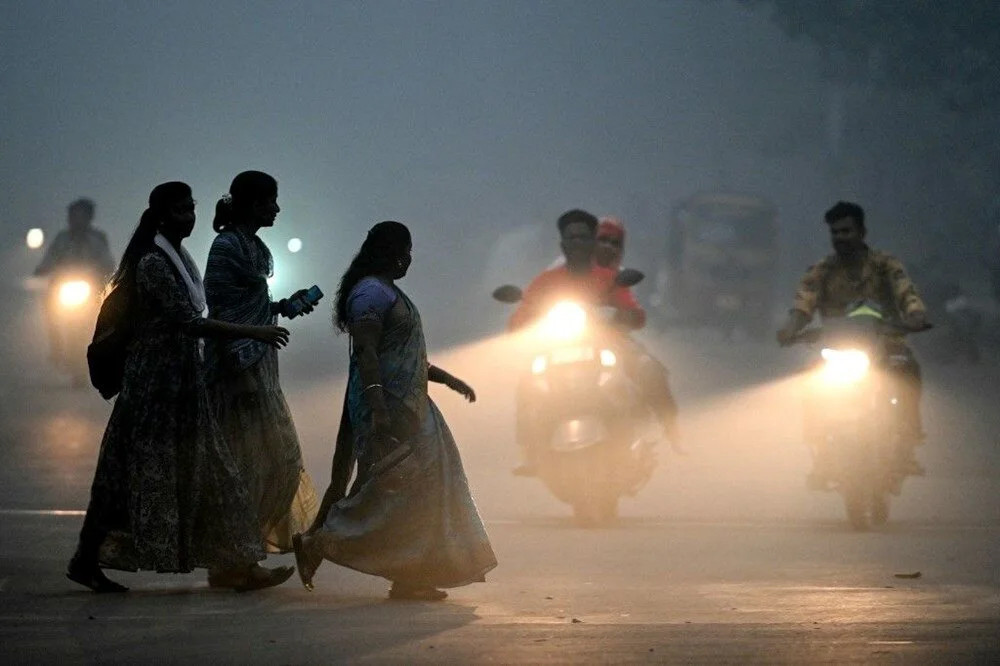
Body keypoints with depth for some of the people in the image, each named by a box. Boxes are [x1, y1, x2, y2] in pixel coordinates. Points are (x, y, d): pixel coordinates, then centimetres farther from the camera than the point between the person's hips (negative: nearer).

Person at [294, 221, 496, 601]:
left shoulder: (388, 293, 20)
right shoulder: (371, 292, -12)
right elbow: (365, 352, -21)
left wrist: (447, 379, 28)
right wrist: (378, 408, -29)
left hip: (407, 408, 11)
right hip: (386, 408, -11)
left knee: (420, 485, 6)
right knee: (389, 485, -13)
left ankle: (411, 578, 7)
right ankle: (316, 543, -7)